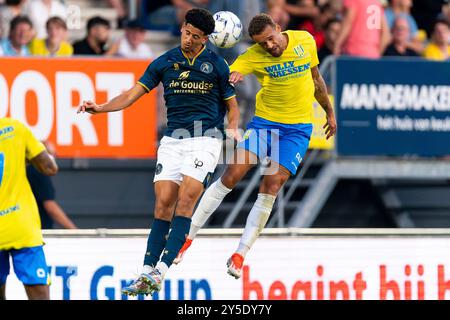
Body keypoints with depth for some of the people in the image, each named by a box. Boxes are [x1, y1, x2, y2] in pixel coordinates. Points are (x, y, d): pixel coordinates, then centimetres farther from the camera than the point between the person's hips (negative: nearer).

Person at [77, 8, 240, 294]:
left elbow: (232, 104, 11)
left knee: (186, 200, -17)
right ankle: (147, 272, -5)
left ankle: (160, 271, -22)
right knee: (164, 203, -5)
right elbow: (134, 93, 4)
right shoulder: (165, 62, 7)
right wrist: (101, 108, -9)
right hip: (173, 140, 3)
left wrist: (232, 128, -8)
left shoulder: (217, 65, 2)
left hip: (206, 139, -3)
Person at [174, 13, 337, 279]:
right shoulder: (254, 56, -12)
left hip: (298, 127, 1)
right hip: (264, 121, -1)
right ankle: (187, 237, 0)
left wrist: (330, 111, 22)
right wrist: (230, 77, -48)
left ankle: (240, 255, -5)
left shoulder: (306, 41, -3)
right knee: (232, 175, -12)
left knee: (272, 186, -12)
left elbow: (316, 78, 14)